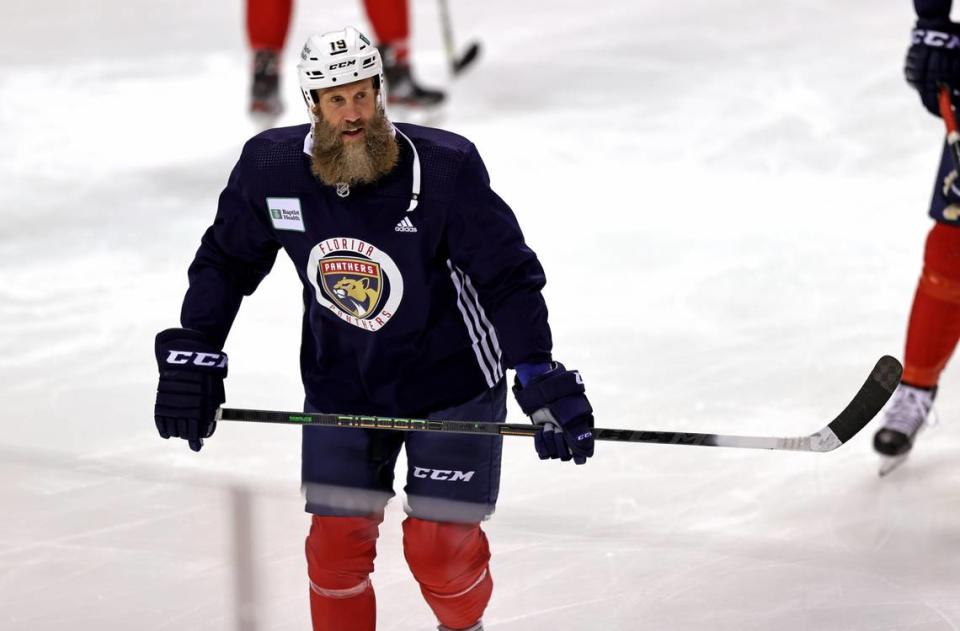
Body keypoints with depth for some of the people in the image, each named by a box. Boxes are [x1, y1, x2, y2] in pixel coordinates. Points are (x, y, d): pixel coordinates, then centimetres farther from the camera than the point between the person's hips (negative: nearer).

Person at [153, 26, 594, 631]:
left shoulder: (445, 168, -23)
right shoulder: (271, 168, -14)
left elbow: (509, 276, -18)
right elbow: (226, 263, 3)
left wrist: (542, 381, -24)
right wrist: (191, 355, -2)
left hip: (450, 381, -3)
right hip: (341, 387, 3)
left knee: (439, 546, -3)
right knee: (337, 541, 0)